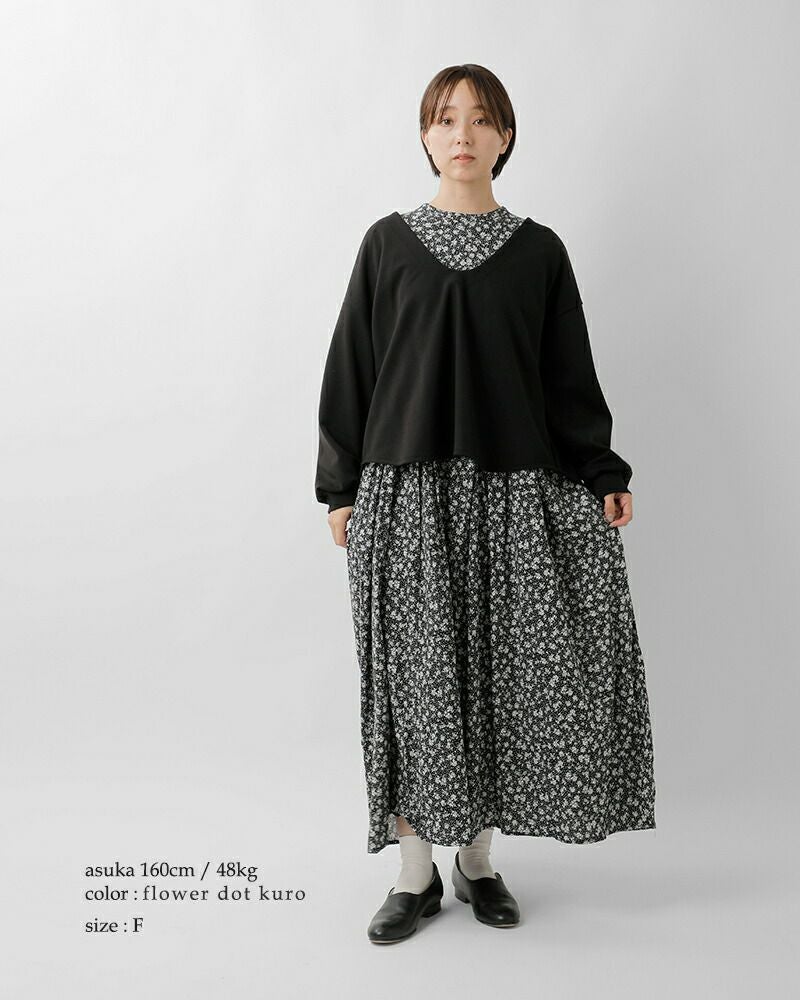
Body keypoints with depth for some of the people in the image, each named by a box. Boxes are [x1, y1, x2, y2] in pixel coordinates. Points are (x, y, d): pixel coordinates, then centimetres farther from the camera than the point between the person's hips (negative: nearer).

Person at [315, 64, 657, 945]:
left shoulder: (539, 250, 8)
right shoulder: (388, 243, 6)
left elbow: (570, 374, 9)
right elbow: (351, 369, 6)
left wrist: (602, 476, 0)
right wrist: (340, 490, 2)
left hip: (513, 490, 1)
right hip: (407, 490, -1)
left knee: (498, 670, 3)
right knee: (415, 674, 1)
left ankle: (477, 857, 20)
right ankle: (416, 873, 14)